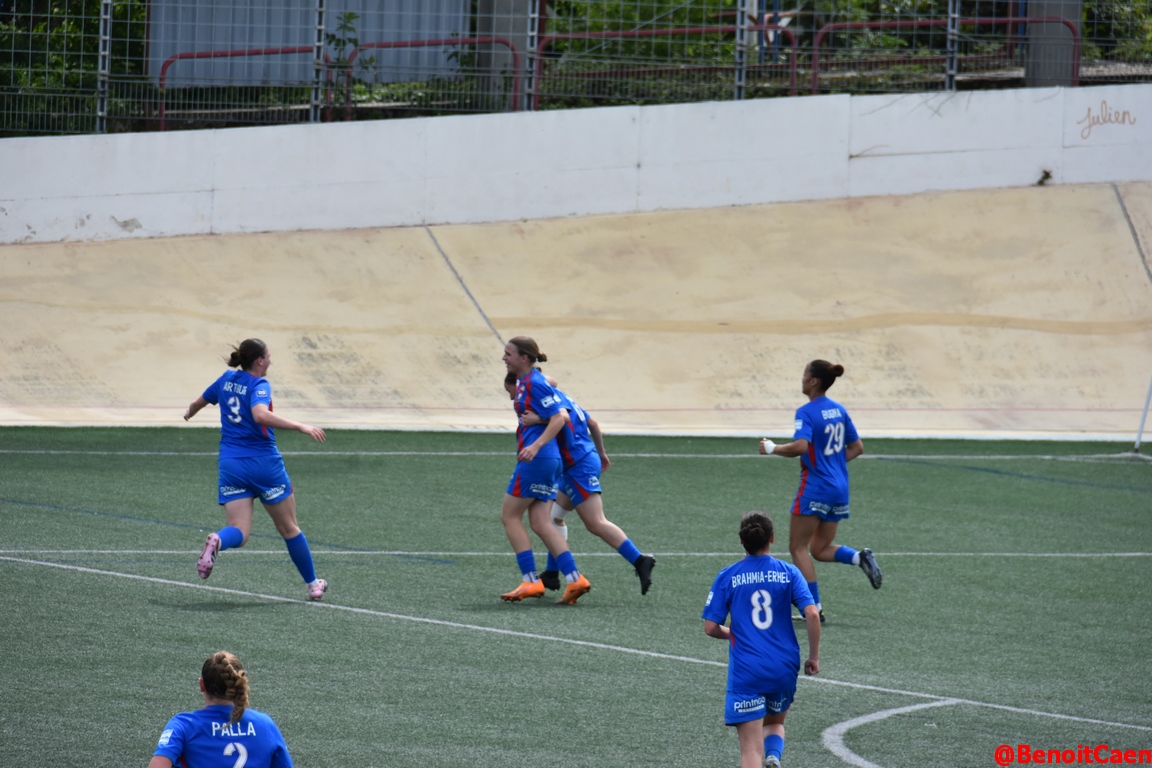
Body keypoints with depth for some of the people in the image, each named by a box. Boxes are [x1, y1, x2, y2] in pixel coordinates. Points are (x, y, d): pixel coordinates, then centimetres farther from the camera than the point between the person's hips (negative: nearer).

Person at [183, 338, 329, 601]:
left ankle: (217, 541, -39)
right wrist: (301, 427, -31)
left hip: (231, 465, 5)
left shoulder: (227, 380, 8)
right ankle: (313, 584, 24)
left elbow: (198, 403, 24)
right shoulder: (259, 385, -12)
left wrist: (190, 412, 48)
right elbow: (260, 414, -32)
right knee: (289, 528, 12)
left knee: (239, 531, -3)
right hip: (264, 464, -5)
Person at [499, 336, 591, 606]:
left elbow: (558, 418, -19)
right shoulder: (522, 382, 14)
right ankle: (574, 579, -3)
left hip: (537, 460, -9)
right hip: (550, 461, 9)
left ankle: (531, 580, -4)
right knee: (540, 522, 5)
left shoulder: (535, 383, -13)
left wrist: (536, 446, -29)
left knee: (510, 516, -1)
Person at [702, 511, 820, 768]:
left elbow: (710, 627, -1)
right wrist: (814, 657, 2)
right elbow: (812, 614, -10)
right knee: (775, 723, 27)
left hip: (746, 670, -2)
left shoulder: (727, 577, -1)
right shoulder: (789, 573, 1)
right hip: (785, 668, 2)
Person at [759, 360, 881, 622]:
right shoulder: (839, 410, 10)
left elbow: (800, 446, -29)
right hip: (839, 487, 8)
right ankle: (860, 557, -9)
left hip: (815, 486, -8)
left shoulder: (806, 412, -14)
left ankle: (815, 607, -1)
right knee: (819, 549, 17)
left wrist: (773, 449, -14)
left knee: (798, 547, 3)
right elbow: (857, 447, 15)